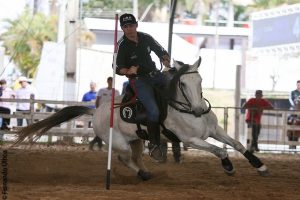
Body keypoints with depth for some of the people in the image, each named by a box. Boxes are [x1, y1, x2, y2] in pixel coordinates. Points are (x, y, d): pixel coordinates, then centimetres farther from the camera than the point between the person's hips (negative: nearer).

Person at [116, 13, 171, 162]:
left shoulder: (146, 38, 3)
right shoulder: (122, 46, -10)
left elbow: (161, 52, 14)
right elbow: (118, 68, -10)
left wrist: (166, 60, -8)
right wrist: (128, 71, -30)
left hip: (154, 74, 6)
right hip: (138, 80, -6)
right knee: (153, 110, -23)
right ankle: (154, 145, -11)